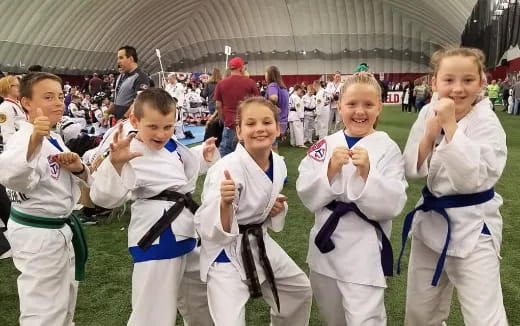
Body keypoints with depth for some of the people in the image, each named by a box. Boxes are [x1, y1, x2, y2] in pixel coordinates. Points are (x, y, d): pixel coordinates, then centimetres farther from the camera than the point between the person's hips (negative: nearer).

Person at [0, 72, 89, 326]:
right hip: (37, 236, -9)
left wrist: (77, 168, -10)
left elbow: (77, 181, 13)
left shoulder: (54, 139, 7)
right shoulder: (23, 139, -21)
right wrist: (33, 140, -55)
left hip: (60, 230, 9)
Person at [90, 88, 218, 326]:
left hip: (184, 231, 9)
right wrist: (115, 162, -44)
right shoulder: (131, 154, -20)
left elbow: (189, 166, 24)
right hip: (156, 238, -8)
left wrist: (206, 153, 7)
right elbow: (104, 196, -29)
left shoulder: (171, 146, 4)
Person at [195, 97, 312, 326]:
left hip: (258, 244, 8)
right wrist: (225, 202, -45)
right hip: (226, 253, -7)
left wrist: (277, 209, -6)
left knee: (300, 290, 24)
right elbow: (209, 229, -27)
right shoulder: (227, 168, -27)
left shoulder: (278, 164, -4)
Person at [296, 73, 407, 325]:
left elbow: (391, 205, -14)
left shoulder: (388, 149, -8)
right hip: (326, 242, 4)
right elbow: (307, 195, -6)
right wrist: (331, 169, -21)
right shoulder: (325, 146, 0)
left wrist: (367, 172, -27)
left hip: (364, 249, -4)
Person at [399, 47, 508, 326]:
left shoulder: (487, 124, -17)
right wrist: (429, 134, -19)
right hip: (431, 221, 5)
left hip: (472, 228, -5)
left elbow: (473, 178, -29)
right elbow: (411, 170, -3)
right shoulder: (428, 113, -3)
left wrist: (451, 126, -29)